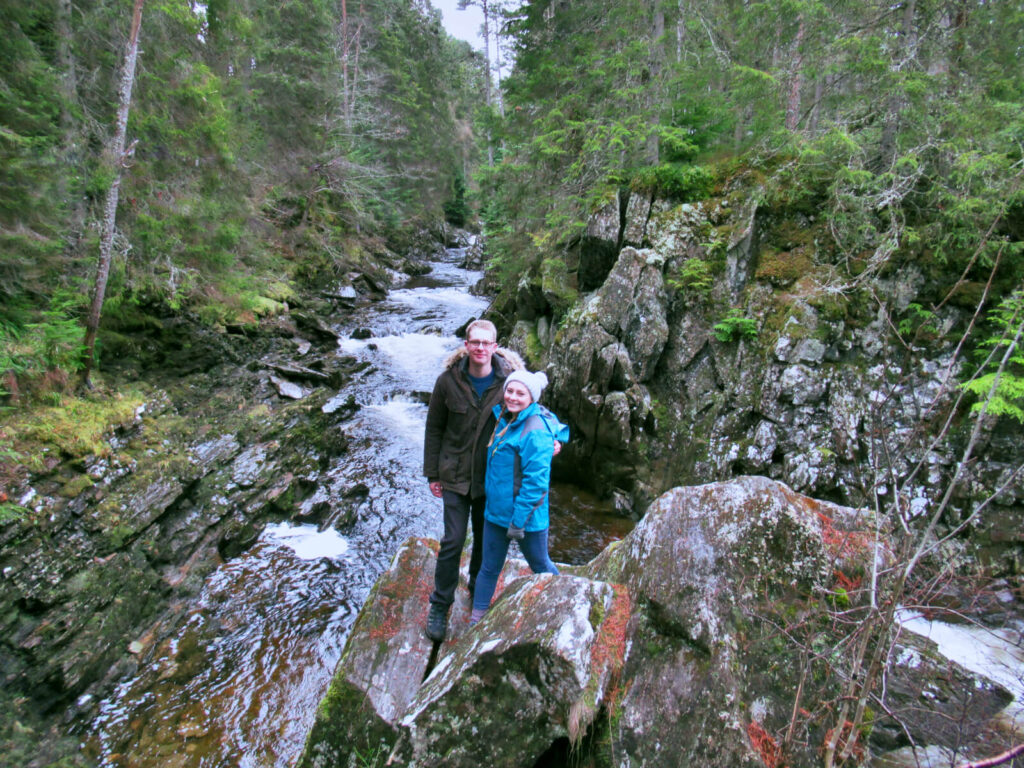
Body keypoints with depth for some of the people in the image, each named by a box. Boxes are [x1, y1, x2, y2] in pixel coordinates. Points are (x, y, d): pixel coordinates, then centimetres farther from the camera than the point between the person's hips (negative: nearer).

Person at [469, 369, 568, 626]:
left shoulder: (536, 433, -24)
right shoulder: (505, 419, 2)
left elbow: (536, 482, -24)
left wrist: (519, 520, -20)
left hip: (527, 516, -7)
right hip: (496, 510, 7)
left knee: (540, 567, 18)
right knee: (489, 568, 16)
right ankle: (476, 619, 32)